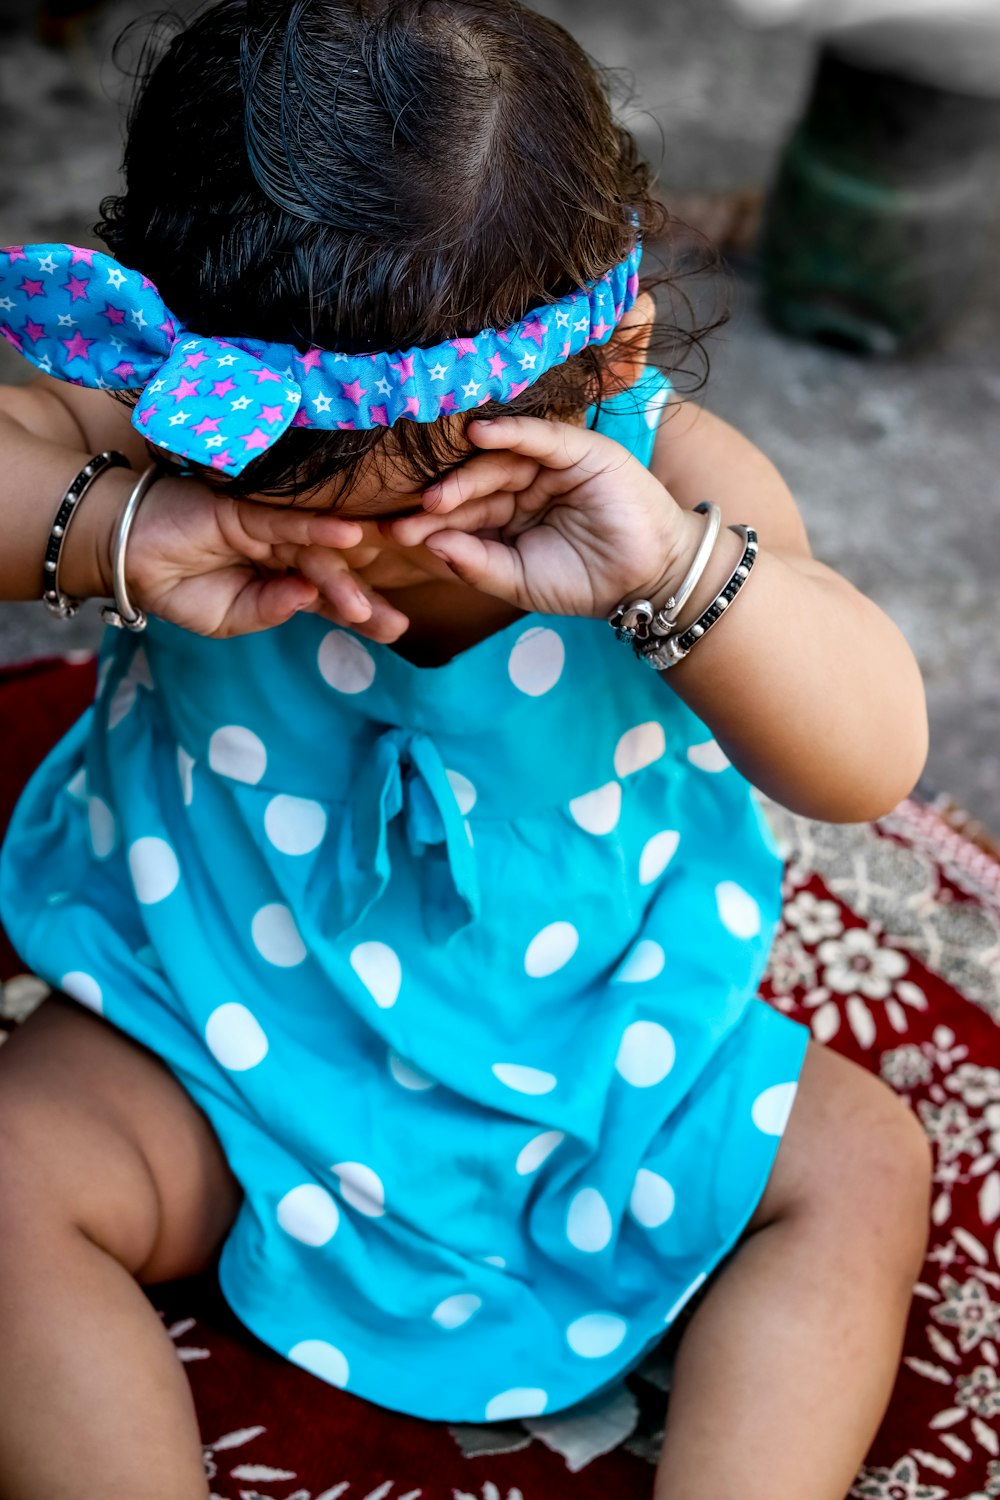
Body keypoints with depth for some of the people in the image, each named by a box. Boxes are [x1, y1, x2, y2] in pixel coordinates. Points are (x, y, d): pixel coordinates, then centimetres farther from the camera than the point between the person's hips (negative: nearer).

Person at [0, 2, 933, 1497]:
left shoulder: (664, 481, -21)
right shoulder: (167, 437, -19)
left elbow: (870, 759, -30)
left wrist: (678, 567, -46)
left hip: (588, 1035, 1)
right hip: (219, 1017, 0)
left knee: (862, 1165, -8)